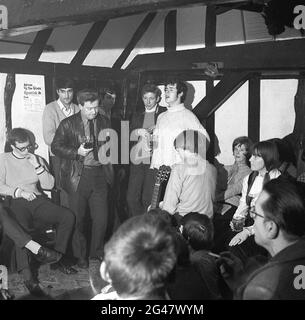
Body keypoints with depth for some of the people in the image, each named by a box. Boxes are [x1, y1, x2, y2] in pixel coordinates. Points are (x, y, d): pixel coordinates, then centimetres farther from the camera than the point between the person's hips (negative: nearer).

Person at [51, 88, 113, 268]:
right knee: (78, 218, 6)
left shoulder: (104, 123, 9)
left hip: (100, 174, 3)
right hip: (78, 176, -3)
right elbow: (56, 147, -2)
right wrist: (77, 152, -15)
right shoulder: (68, 124, -2)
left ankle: (97, 251, 26)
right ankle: (80, 255, 22)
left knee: (101, 217, 5)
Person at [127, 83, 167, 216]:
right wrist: (139, 132, -7)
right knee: (131, 198, 0)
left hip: (154, 162, -4)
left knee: (148, 199, -3)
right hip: (137, 161, 4)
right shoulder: (137, 116, 17)